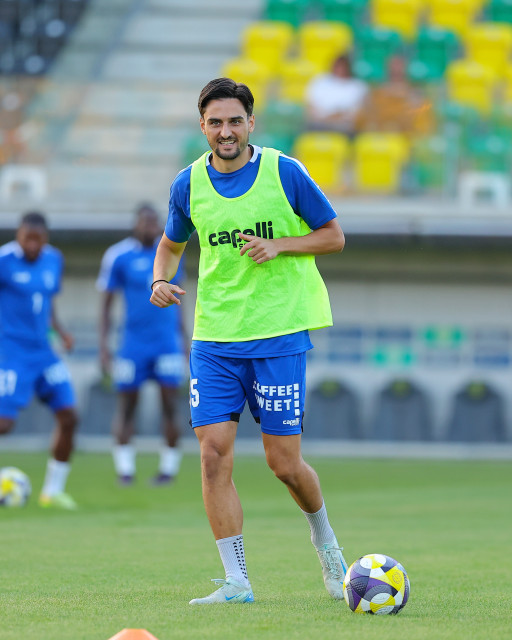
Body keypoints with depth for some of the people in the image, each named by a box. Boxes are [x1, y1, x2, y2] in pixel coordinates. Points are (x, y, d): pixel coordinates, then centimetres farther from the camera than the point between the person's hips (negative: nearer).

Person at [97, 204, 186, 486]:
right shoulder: (119, 256, -4)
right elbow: (106, 305, 1)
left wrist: (182, 338, 21)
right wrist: (103, 346, -5)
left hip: (168, 343, 2)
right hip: (133, 343, -2)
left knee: (169, 405, -4)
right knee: (126, 406, -1)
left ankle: (169, 467, 4)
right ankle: (124, 467, 8)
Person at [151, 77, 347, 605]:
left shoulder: (285, 173, -5)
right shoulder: (189, 184, 4)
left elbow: (334, 236, 3)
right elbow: (171, 243, 21)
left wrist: (278, 245, -14)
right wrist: (161, 279, -1)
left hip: (279, 333, -3)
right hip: (213, 338, 3)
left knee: (284, 462, -2)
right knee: (214, 453, -8)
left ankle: (324, 537, 29)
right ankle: (236, 581, -2)